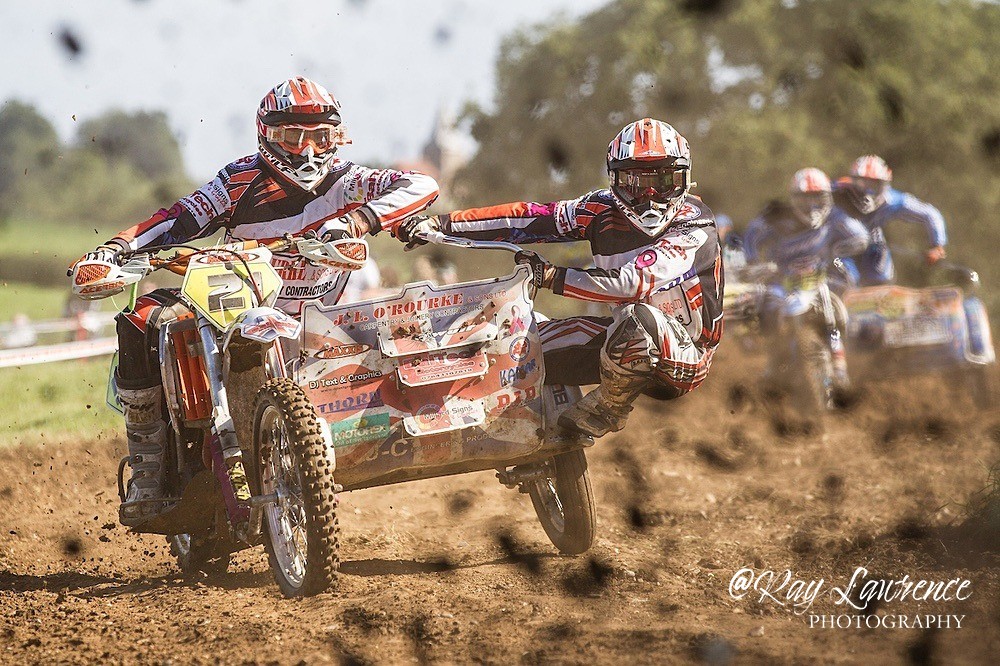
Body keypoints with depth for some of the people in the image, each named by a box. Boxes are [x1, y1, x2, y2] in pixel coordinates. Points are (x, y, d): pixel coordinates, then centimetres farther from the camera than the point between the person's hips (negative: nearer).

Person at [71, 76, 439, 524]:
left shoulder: (346, 183, -6)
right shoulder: (244, 180, -2)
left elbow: (421, 185, -20)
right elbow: (180, 219, -5)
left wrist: (355, 222, -35)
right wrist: (117, 248, -21)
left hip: (302, 325, -1)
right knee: (141, 322, -22)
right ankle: (146, 465, -15)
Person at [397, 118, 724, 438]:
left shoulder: (693, 225, -19)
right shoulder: (606, 209, -2)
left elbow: (635, 280, -30)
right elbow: (529, 218, -6)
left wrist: (551, 276, -28)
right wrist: (440, 223, -12)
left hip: (683, 358, -6)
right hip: (624, 334, 6)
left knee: (636, 318, -38)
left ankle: (608, 408, -12)